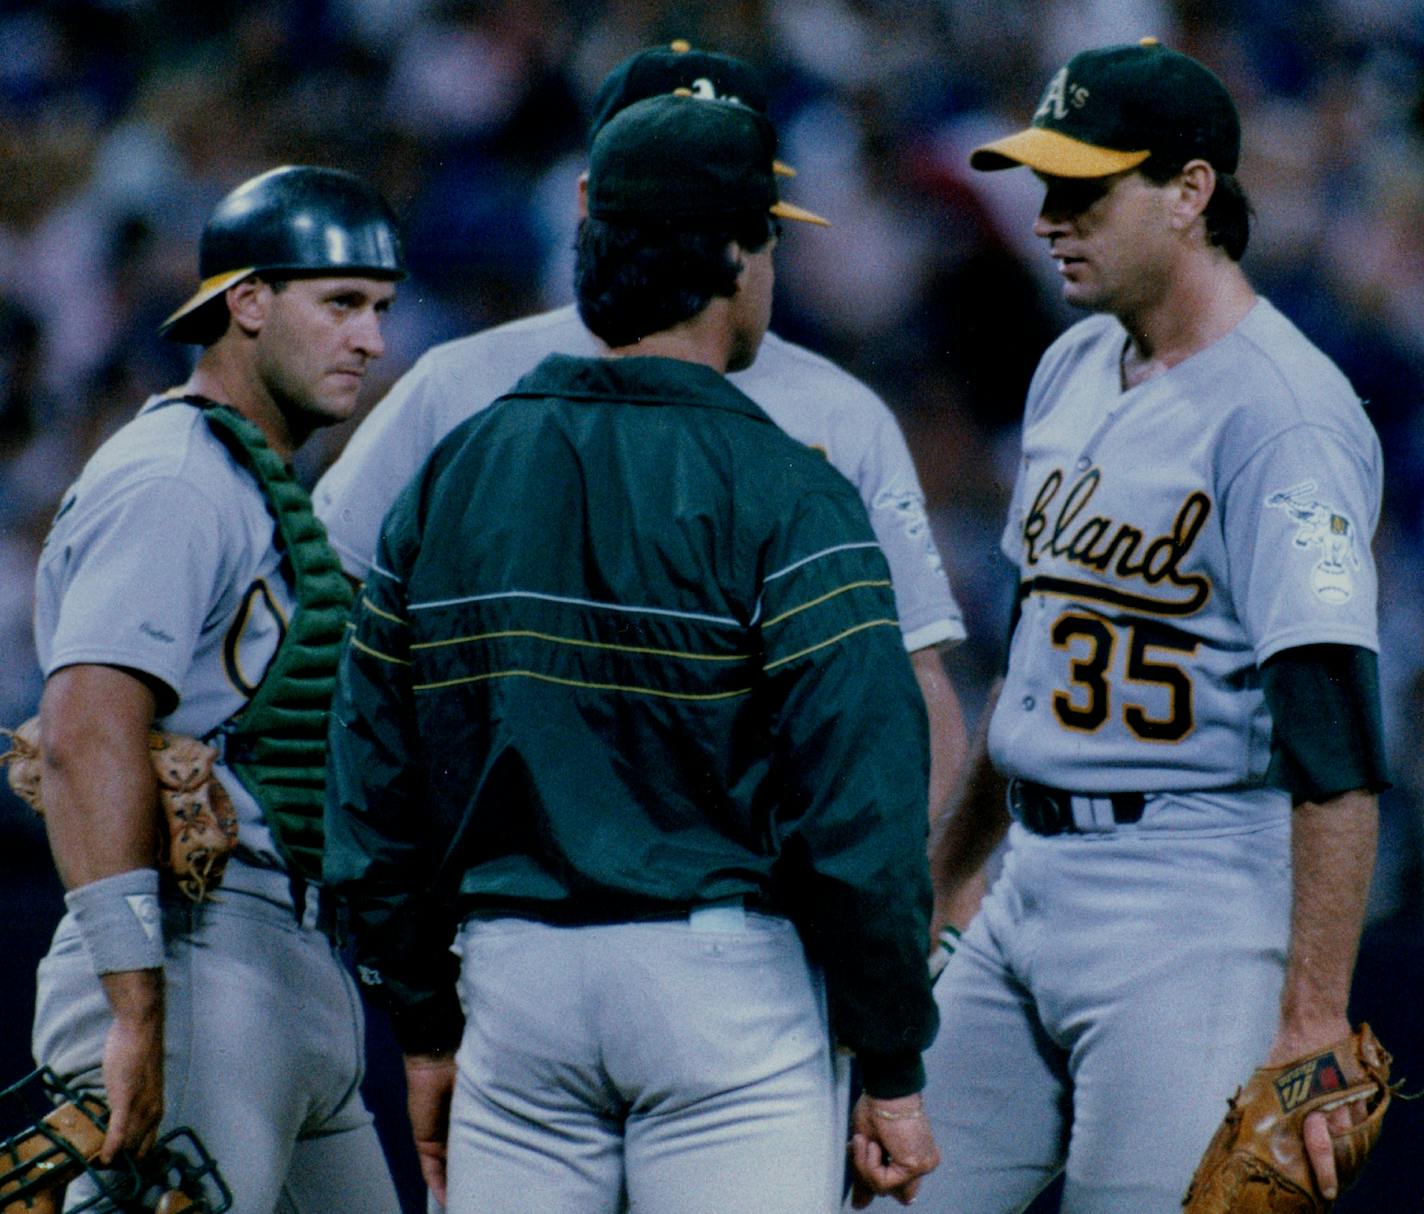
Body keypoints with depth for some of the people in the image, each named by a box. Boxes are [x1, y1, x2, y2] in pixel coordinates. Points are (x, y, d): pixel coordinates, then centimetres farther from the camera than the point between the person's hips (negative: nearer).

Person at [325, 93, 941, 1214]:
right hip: (724, 981, -5)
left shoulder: (449, 479, 8)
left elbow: (375, 786, 11)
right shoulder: (783, 497, -8)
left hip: (512, 978, 5)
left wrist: (425, 1027, 19)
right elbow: (859, 803, -13)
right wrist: (895, 1073, -7)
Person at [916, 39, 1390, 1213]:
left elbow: (1335, 748, -22)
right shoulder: (1074, 368, 13)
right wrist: (939, 871, 28)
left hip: (1193, 914, -9)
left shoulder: (1281, 414, -16)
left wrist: (1313, 1024, -27)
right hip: (1032, 891, 9)